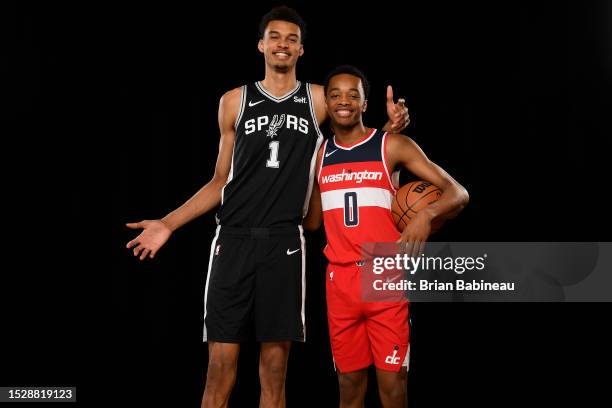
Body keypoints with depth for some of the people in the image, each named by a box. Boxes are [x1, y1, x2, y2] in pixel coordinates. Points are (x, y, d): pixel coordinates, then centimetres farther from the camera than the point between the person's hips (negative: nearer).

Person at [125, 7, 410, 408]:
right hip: (234, 240, 0)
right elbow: (221, 181, 14)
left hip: (284, 243, 0)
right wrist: (168, 224, 6)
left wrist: (390, 128, -4)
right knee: (220, 372, -2)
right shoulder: (235, 101, 11)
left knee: (274, 374, 4)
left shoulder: (320, 100, 9)